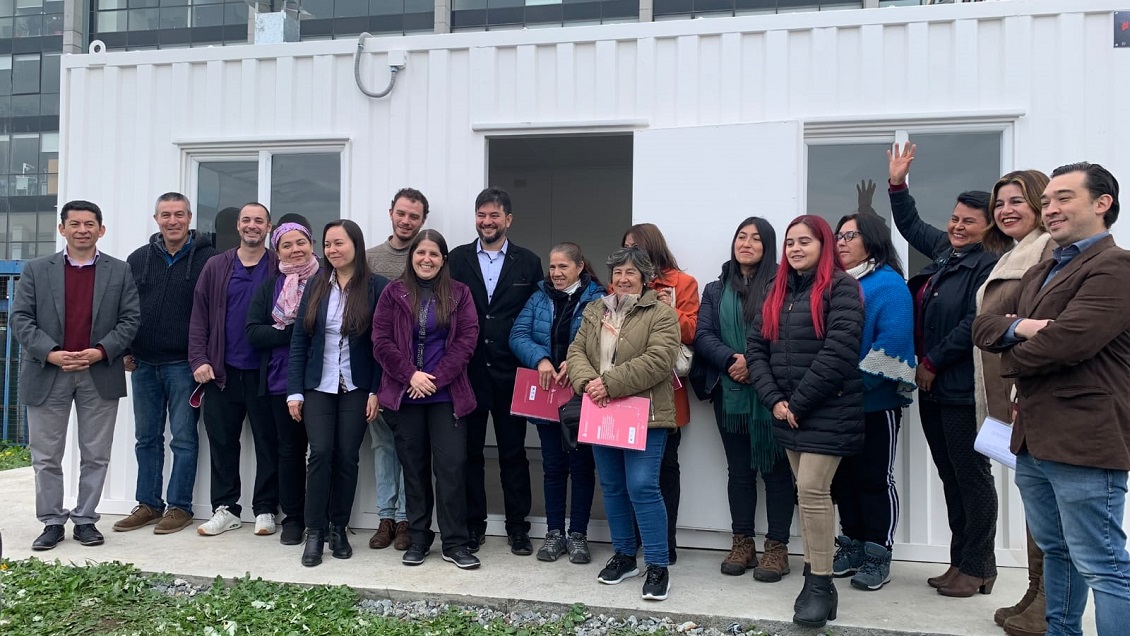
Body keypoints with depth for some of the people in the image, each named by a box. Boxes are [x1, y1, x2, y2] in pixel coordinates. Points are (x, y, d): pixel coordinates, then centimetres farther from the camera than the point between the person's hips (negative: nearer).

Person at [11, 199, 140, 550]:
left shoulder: (120, 271, 5)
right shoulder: (36, 270, 6)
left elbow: (130, 319, 1)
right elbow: (19, 318, 1)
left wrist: (101, 351, -13)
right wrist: (50, 353, -13)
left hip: (100, 374, 0)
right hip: (47, 375, 1)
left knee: (95, 456, 6)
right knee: (46, 456, 6)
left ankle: (85, 520, 17)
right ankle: (52, 522, 17)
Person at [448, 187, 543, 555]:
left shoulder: (528, 263, 5)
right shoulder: (457, 259, 5)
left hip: (510, 374, 0)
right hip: (467, 371, 1)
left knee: (513, 453, 8)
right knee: (470, 451, 9)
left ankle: (517, 527, 18)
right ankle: (473, 525, 21)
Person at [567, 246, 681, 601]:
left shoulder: (661, 314, -5)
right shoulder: (594, 312, 14)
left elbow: (658, 361, -18)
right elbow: (576, 352, 7)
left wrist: (609, 383, -21)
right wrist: (586, 382, -14)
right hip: (601, 413, 6)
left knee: (642, 487, -10)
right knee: (612, 487, 13)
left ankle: (657, 565, 1)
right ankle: (624, 555, 28)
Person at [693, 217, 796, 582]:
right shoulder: (715, 290, 13)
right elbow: (703, 336, 2)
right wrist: (731, 360, -15)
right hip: (729, 394, 4)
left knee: (775, 468, 2)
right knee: (739, 469, 12)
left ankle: (777, 547, 12)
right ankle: (743, 543, 22)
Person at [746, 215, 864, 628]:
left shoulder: (840, 287, -8)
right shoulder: (779, 290, 14)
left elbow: (838, 352, -18)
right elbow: (756, 347, 8)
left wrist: (798, 402, -16)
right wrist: (774, 400, -5)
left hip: (827, 412, -7)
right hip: (788, 413, 7)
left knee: (812, 492, -9)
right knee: (807, 493, 13)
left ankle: (820, 584, 1)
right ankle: (815, 576, 23)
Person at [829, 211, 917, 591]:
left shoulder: (889, 284, -8)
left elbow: (892, 343, -18)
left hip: (876, 401, -7)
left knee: (875, 478, 2)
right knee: (843, 476, 12)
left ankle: (878, 556, 13)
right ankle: (852, 546, 25)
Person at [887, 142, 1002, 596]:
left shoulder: (990, 265, -14)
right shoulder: (946, 251, 12)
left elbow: (975, 323, -21)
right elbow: (911, 226, 29)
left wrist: (932, 363, -14)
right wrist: (897, 184, 23)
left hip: (963, 388, -9)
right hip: (933, 386, 9)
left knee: (971, 477, 1)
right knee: (950, 477, 13)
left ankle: (977, 567, 13)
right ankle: (961, 562, 23)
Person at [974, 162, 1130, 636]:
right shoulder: (1040, 273, 18)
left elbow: (1067, 340, -24)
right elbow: (983, 326, 11)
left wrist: (1010, 359, -5)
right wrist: (1019, 326, -12)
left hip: (1082, 440, -9)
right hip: (1032, 437, 9)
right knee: (1055, 550, 20)